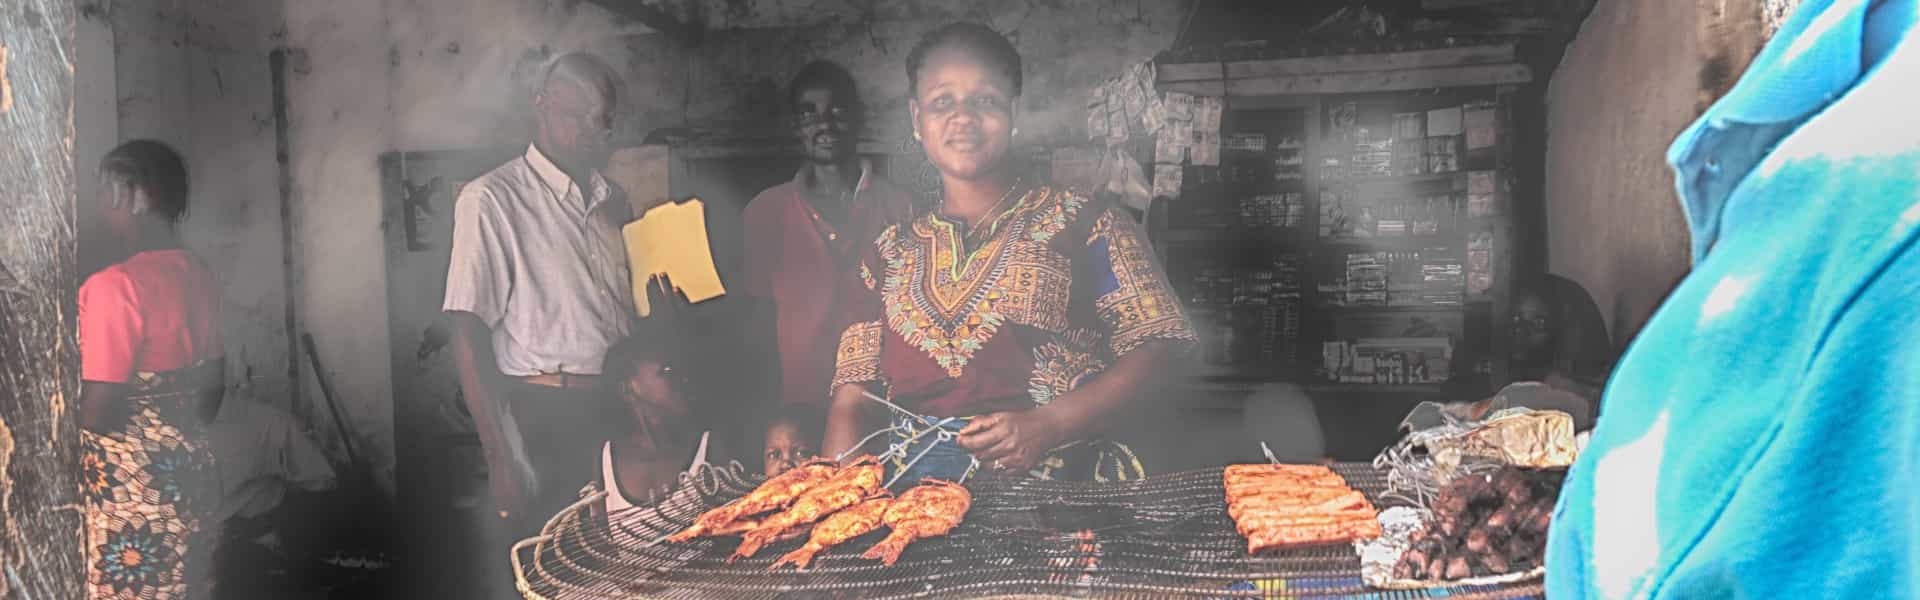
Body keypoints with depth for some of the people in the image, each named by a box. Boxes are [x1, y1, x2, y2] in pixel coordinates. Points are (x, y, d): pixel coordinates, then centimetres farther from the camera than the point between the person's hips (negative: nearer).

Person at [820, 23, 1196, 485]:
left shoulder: (1086, 226, 6)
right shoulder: (891, 252, 18)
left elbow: (1153, 347, 0)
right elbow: (850, 402, 14)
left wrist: (1048, 425, -13)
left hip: (1054, 479, -3)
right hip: (919, 494, 4)